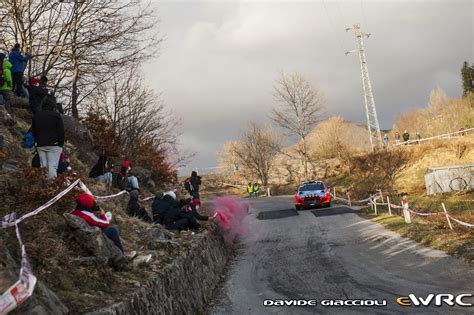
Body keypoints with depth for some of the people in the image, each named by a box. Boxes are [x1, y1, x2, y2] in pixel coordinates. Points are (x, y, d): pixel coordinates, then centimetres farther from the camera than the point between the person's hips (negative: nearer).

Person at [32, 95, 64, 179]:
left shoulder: (36, 116, 15)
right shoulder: (56, 115, -2)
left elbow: (33, 131, 19)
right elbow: (61, 131, -6)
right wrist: (61, 144, -2)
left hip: (40, 145, 5)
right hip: (54, 144, -5)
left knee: (43, 166, 9)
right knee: (52, 166, -7)